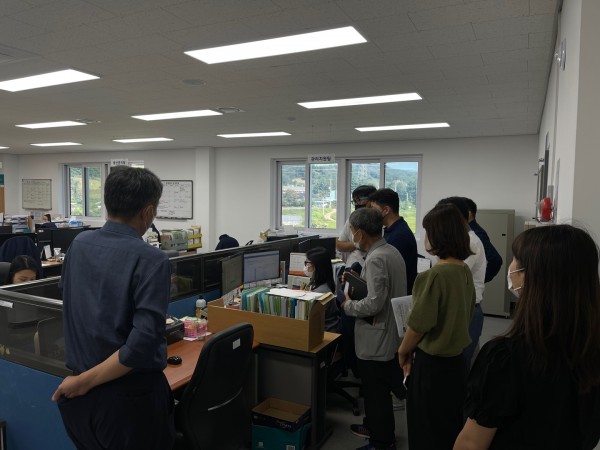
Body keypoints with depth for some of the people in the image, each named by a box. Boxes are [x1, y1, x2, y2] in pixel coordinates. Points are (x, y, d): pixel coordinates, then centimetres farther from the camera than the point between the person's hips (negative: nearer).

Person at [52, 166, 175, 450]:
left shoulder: (78, 245, -1)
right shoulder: (151, 259, -20)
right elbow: (143, 343, -27)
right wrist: (85, 381, -16)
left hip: (78, 396, 6)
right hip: (130, 396, -6)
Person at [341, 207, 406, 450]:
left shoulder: (376, 259, -25)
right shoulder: (391, 251, 6)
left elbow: (374, 304, -29)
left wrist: (348, 305, -14)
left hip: (376, 337, -10)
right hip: (387, 333, 10)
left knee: (377, 392, 7)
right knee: (376, 388, 25)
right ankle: (374, 425, 43)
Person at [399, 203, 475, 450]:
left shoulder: (434, 275, -24)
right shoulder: (466, 271, -1)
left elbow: (419, 325, -18)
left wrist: (403, 351, 0)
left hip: (432, 364, -7)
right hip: (456, 360, 7)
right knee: (451, 429, 23)